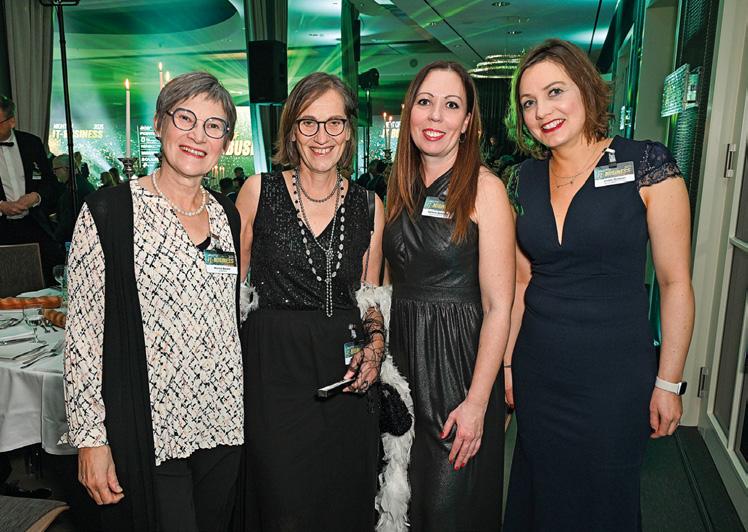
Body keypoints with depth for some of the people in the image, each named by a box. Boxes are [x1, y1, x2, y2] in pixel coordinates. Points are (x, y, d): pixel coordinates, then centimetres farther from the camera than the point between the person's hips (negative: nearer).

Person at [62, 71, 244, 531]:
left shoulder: (228, 216, 6)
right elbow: (82, 329, -8)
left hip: (223, 421, 5)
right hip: (147, 427, -5)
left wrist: (245, 410, 13)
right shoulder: (109, 210, -8)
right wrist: (90, 437, -10)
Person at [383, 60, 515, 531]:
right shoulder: (401, 186, 6)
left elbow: (498, 307, -15)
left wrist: (477, 403, -18)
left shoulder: (484, 188, -12)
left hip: (460, 358, -5)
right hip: (403, 355, 6)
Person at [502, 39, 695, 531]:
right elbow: (521, 281, 7)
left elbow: (675, 282, -8)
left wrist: (668, 383, -7)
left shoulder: (646, 165, -10)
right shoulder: (524, 181, 2)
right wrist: (505, 365, 7)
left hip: (614, 375, -3)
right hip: (537, 373, 4)